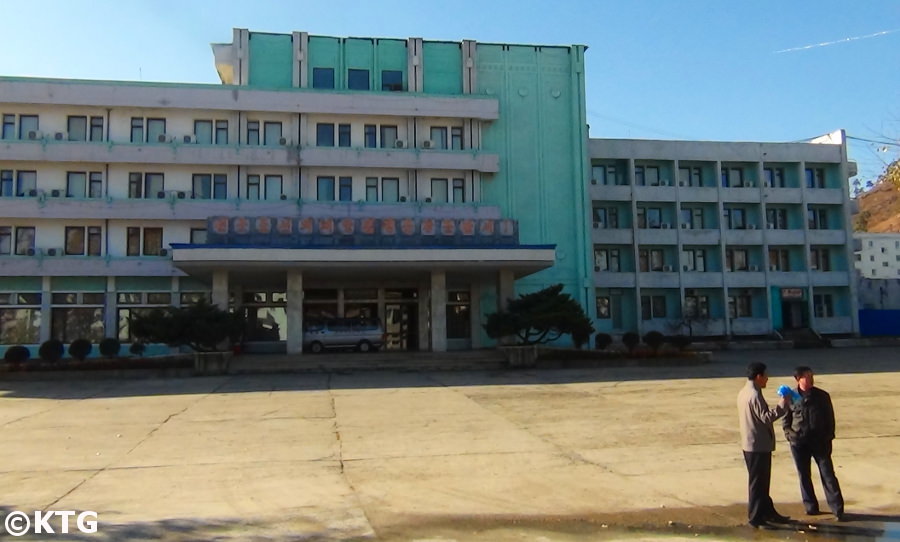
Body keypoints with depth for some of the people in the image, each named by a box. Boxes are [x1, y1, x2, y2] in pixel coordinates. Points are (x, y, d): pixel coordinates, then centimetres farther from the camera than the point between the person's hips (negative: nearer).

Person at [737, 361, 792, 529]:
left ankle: (768, 513, 29)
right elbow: (766, 417, -24)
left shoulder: (743, 393, 11)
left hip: (749, 444, 10)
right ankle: (755, 518, 5)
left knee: (762, 482, 18)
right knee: (757, 482, -2)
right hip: (759, 446, -10)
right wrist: (783, 404, -21)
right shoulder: (755, 395, -20)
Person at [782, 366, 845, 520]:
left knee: (828, 474, -2)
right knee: (804, 476, 9)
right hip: (799, 444, 1)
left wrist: (828, 437, -1)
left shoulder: (822, 396, -2)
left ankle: (837, 508, 4)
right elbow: (786, 419, 7)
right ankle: (811, 506, 22)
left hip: (820, 442, -1)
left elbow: (830, 418, 4)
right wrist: (789, 434, -3)